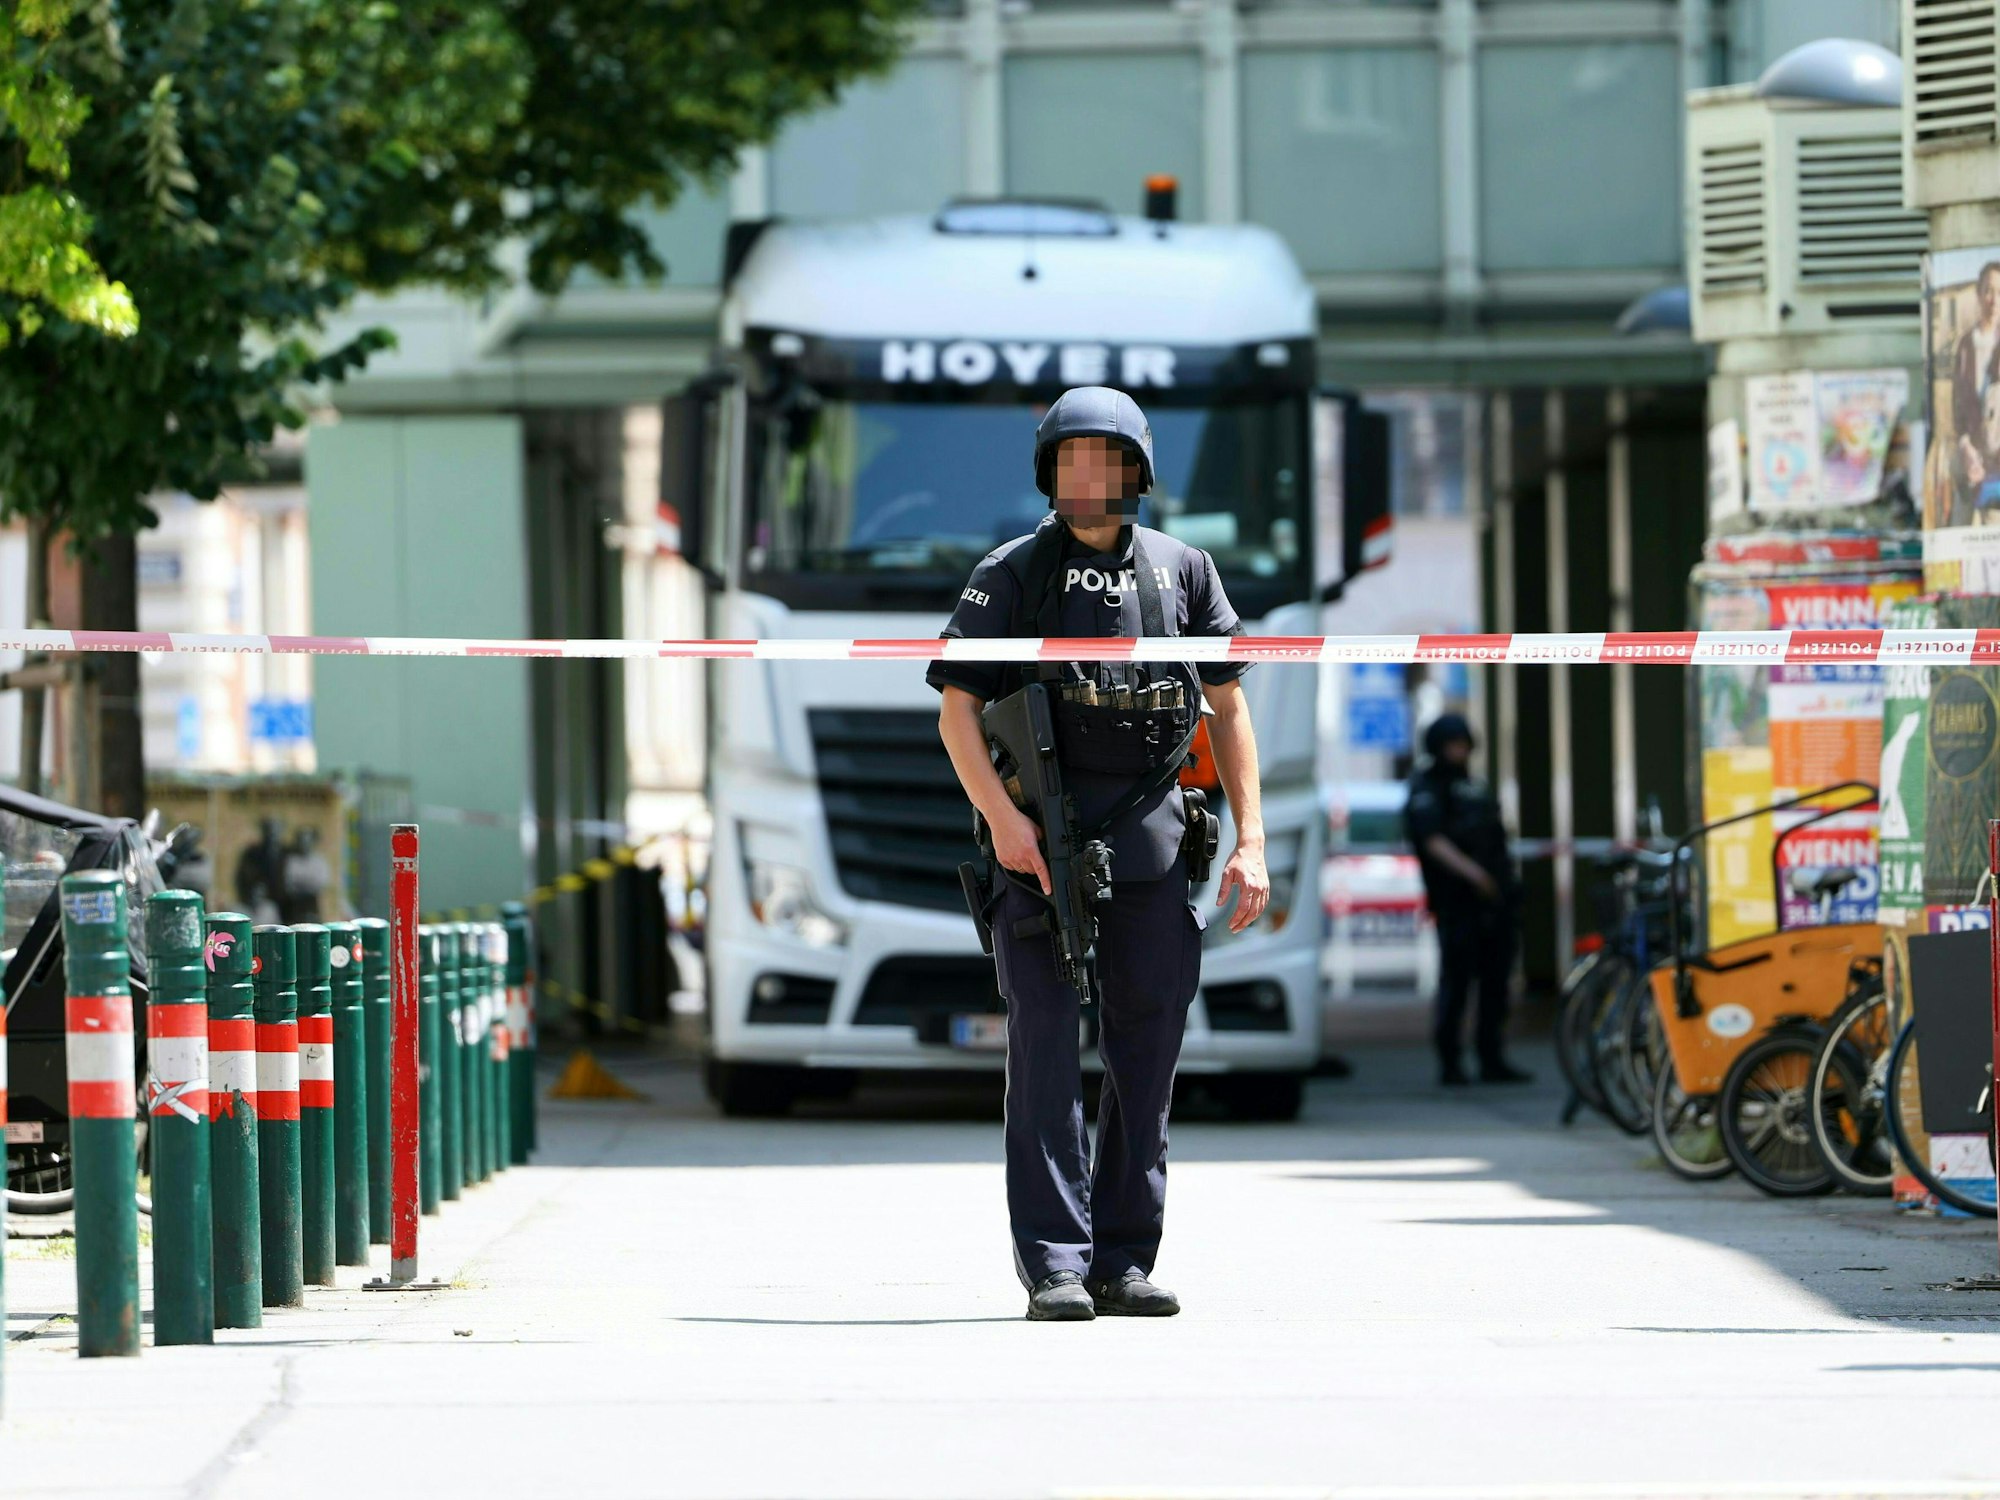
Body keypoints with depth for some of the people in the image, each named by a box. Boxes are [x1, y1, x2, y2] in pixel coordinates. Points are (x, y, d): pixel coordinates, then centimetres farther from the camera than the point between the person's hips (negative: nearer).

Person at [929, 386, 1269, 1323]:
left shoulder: (1182, 571, 11)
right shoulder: (1009, 575, 4)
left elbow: (1227, 709, 12)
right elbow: (956, 708, 0)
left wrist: (1249, 841, 4)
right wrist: (1001, 816, -14)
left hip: (1150, 844, 3)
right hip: (1039, 845, -3)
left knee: (1147, 1053, 5)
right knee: (1046, 1044, -8)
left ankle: (1124, 1261, 13)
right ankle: (1053, 1264, -9)